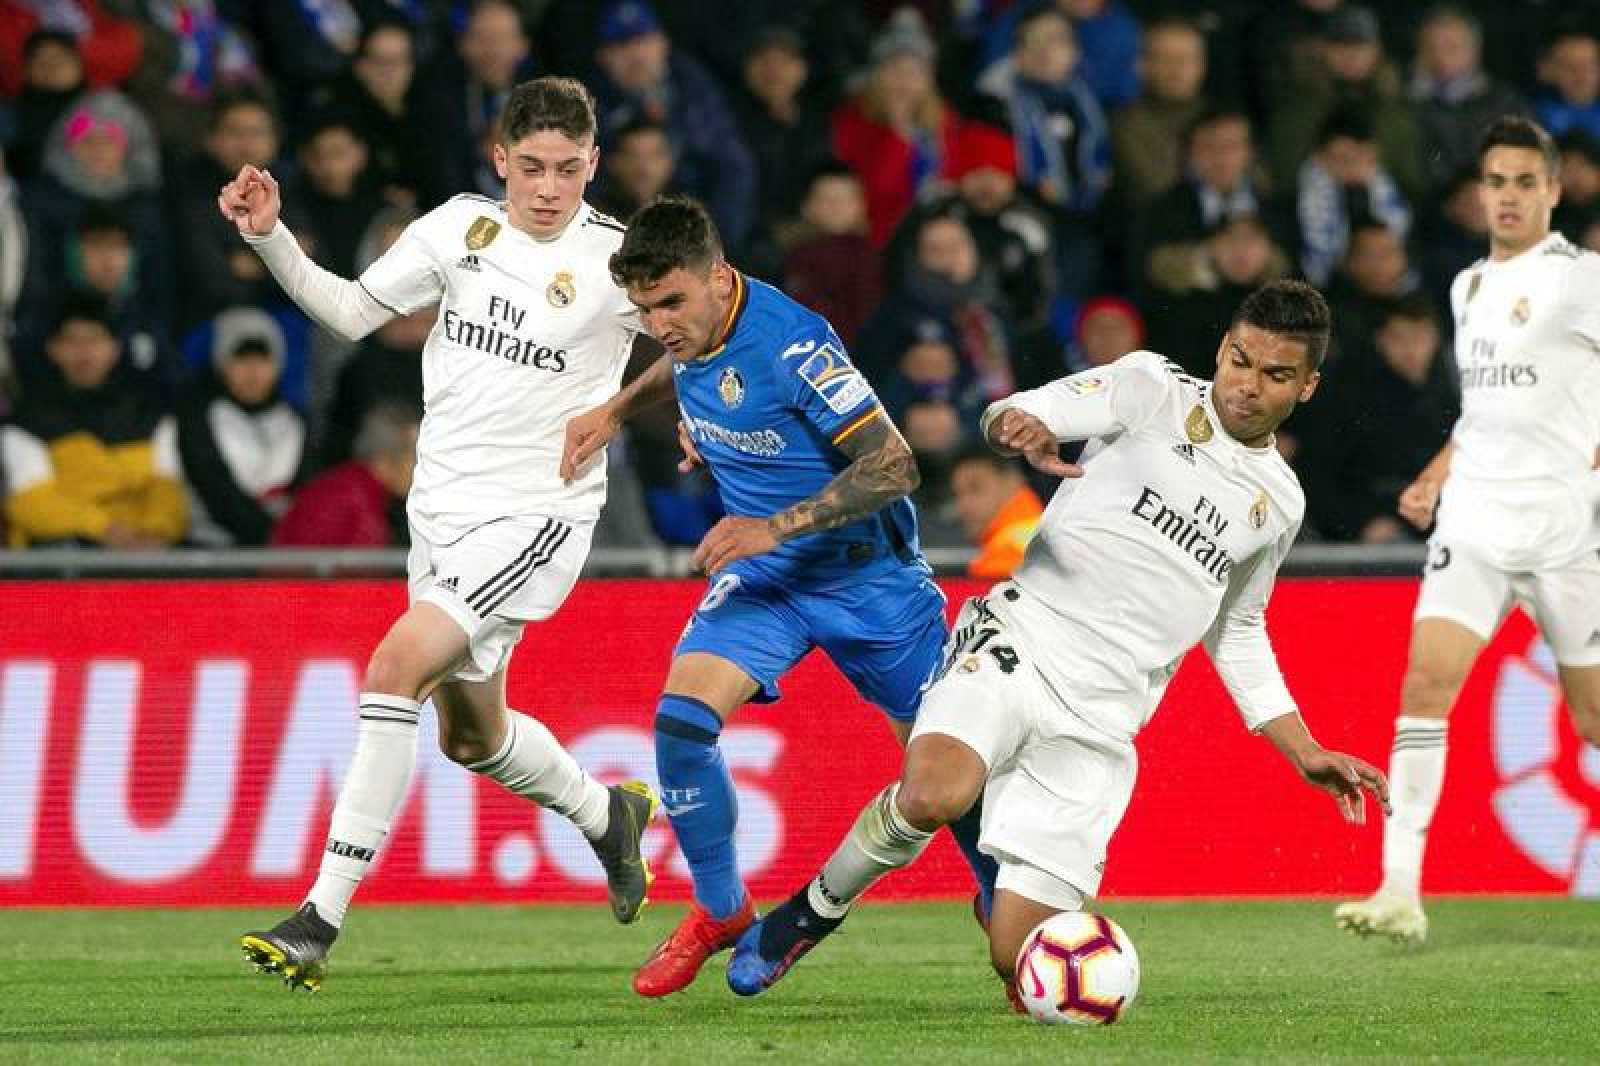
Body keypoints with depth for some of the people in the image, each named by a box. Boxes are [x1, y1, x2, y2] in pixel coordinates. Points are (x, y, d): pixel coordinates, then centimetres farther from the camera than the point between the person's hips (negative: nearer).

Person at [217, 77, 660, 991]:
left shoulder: (617, 262, -11)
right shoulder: (460, 228, 2)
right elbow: (352, 312, 9)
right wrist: (268, 236, -3)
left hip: (537, 513, -6)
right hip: (443, 505, 6)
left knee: (397, 665, -24)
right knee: (471, 734, 18)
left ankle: (322, 921, -24)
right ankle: (608, 814, 50)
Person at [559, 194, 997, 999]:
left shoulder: (790, 343, -29)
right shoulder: (691, 332, -7)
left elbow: (893, 466, -28)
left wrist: (778, 526, -32)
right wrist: (617, 410, 11)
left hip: (864, 569, -5)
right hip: (762, 571, 5)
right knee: (682, 716, -17)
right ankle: (720, 910, 1)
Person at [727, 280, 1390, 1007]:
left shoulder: (1278, 503, 18)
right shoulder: (1154, 390, 3)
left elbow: (1235, 634, 31)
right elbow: (1020, 414, -9)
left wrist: (1306, 754, 26)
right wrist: (1021, 429, -34)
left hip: (1097, 724, 4)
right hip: (1019, 645, -4)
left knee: (1018, 961, -8)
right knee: (933, 795, -36)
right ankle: (812, 911, -6)